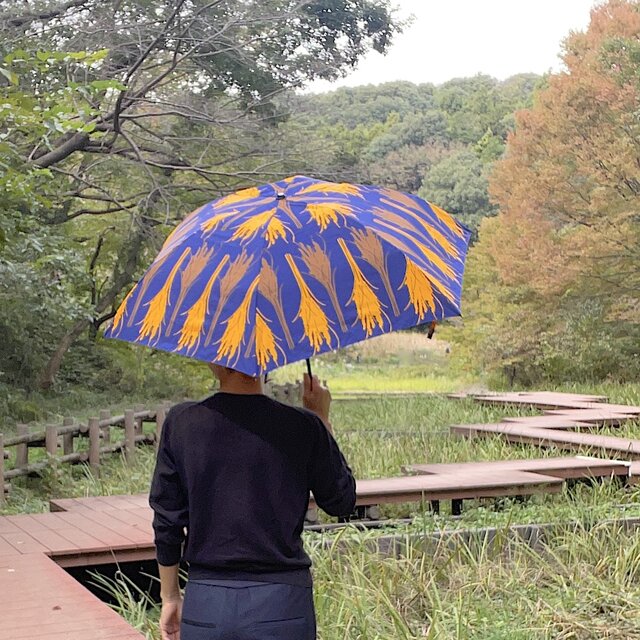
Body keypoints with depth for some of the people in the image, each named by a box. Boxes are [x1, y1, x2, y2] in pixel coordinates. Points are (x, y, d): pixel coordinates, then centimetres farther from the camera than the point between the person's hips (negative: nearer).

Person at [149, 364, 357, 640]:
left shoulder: (181, 423, -5)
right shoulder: (302, 427, -9)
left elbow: (166, 522, 1)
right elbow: (342, 502, 5)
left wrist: (170, 596, 15)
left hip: (205, 602, 2)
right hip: (282, 602, -1)